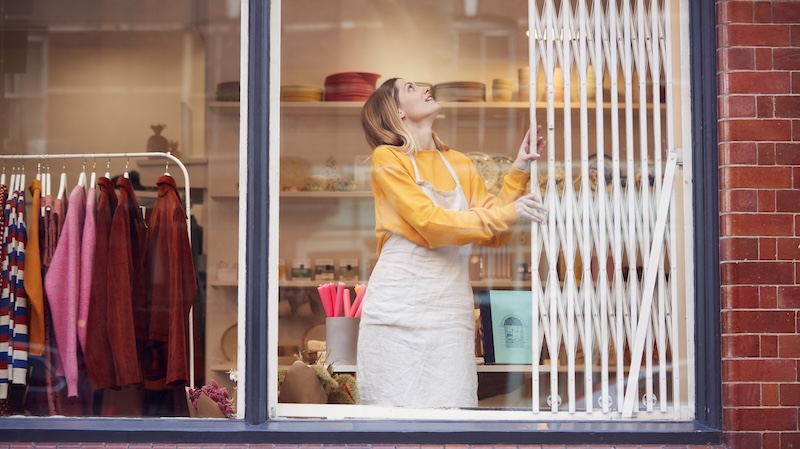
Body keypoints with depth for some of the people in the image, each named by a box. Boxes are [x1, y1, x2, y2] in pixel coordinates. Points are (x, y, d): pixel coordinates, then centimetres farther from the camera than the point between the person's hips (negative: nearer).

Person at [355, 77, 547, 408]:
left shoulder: (461, 165, 14)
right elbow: (431, 223, -12)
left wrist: (518, 173, 3)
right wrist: (507, 214, -16)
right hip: (399, 310, -4)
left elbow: (495, 235, 8)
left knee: (454, 403, 0)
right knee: (399, 409, 0)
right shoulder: (387, 158, -1)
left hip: (451, 311, 4)